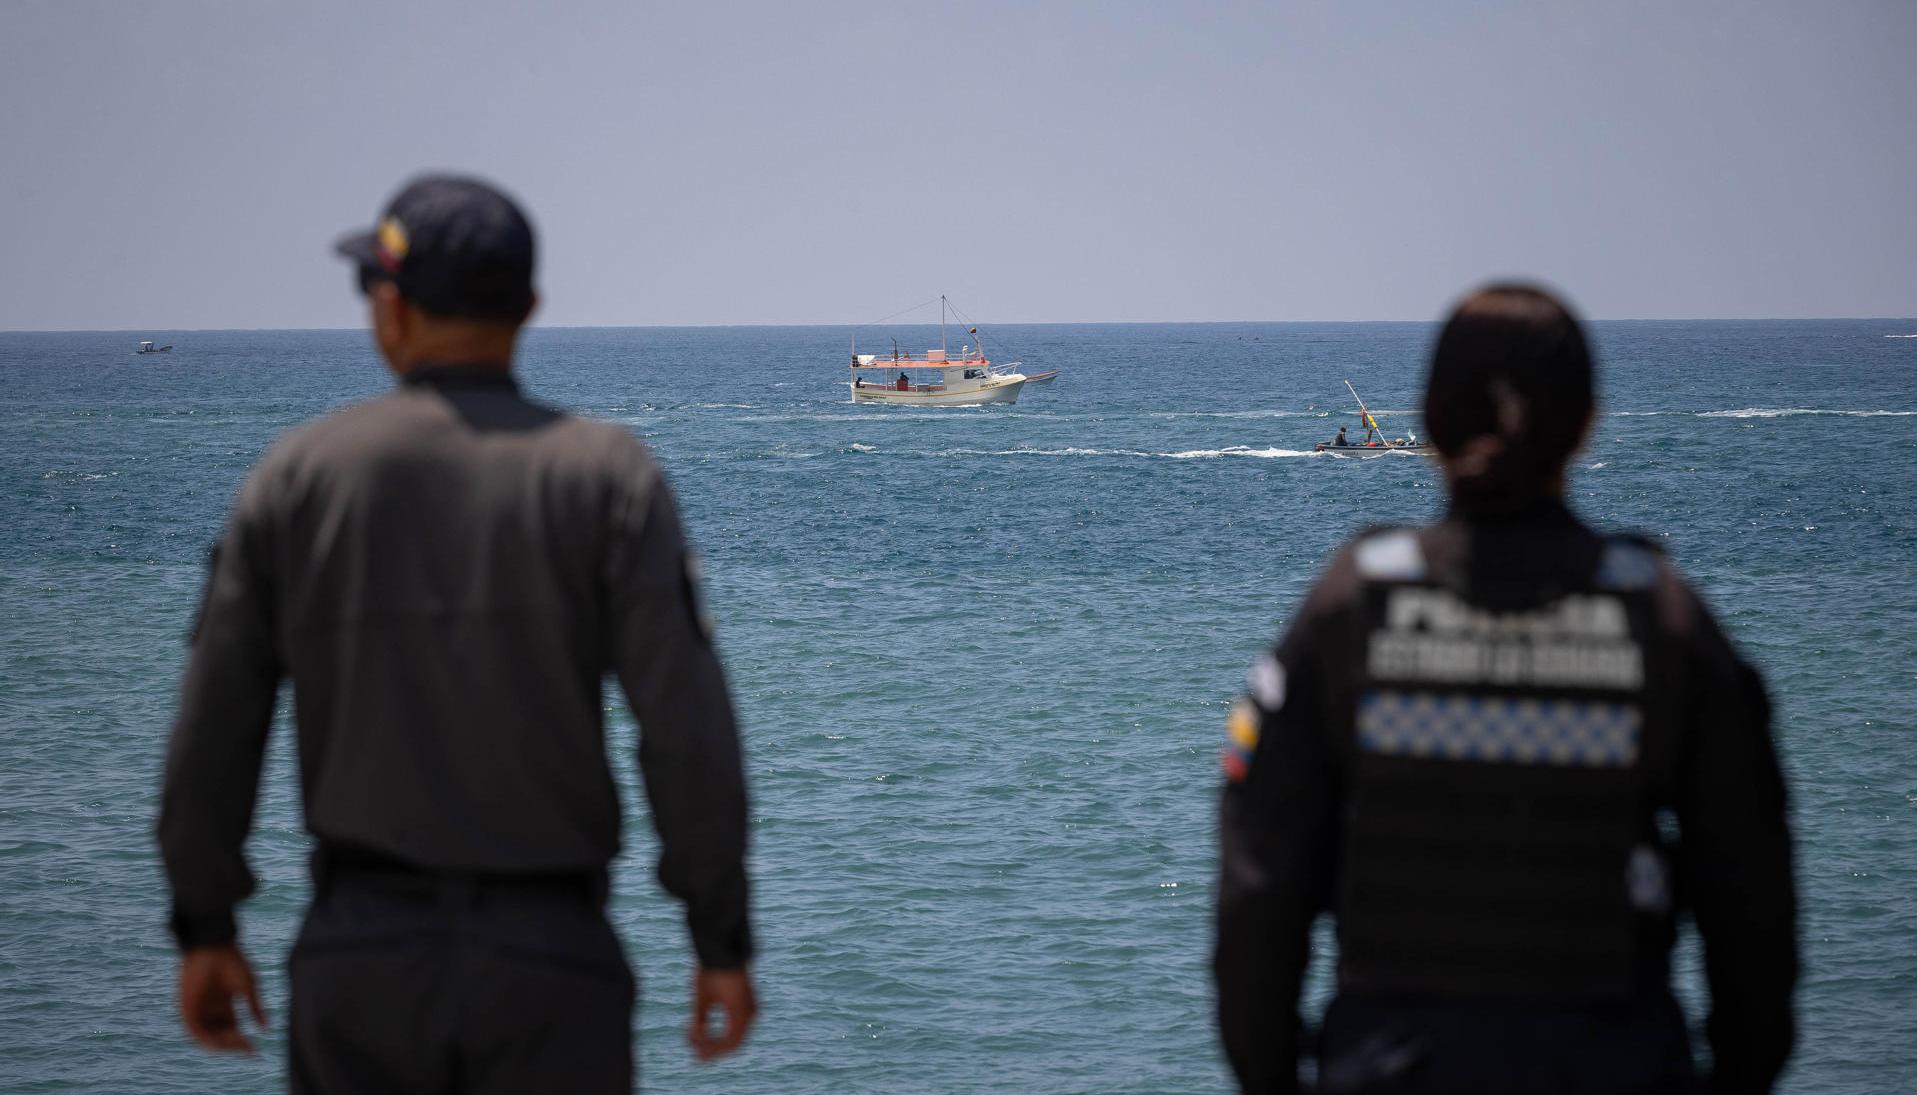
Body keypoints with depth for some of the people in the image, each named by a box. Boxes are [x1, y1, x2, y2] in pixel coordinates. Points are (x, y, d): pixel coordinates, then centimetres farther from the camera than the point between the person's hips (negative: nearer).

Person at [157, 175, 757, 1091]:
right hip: (546, 961, -2)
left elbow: (213, 724, 2)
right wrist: (723, 942, -4)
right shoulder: (606, 474, -5)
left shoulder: (299, 473, 0)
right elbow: (687, 726, -11)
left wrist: (204, 930, 12)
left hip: (360, 950, 2)